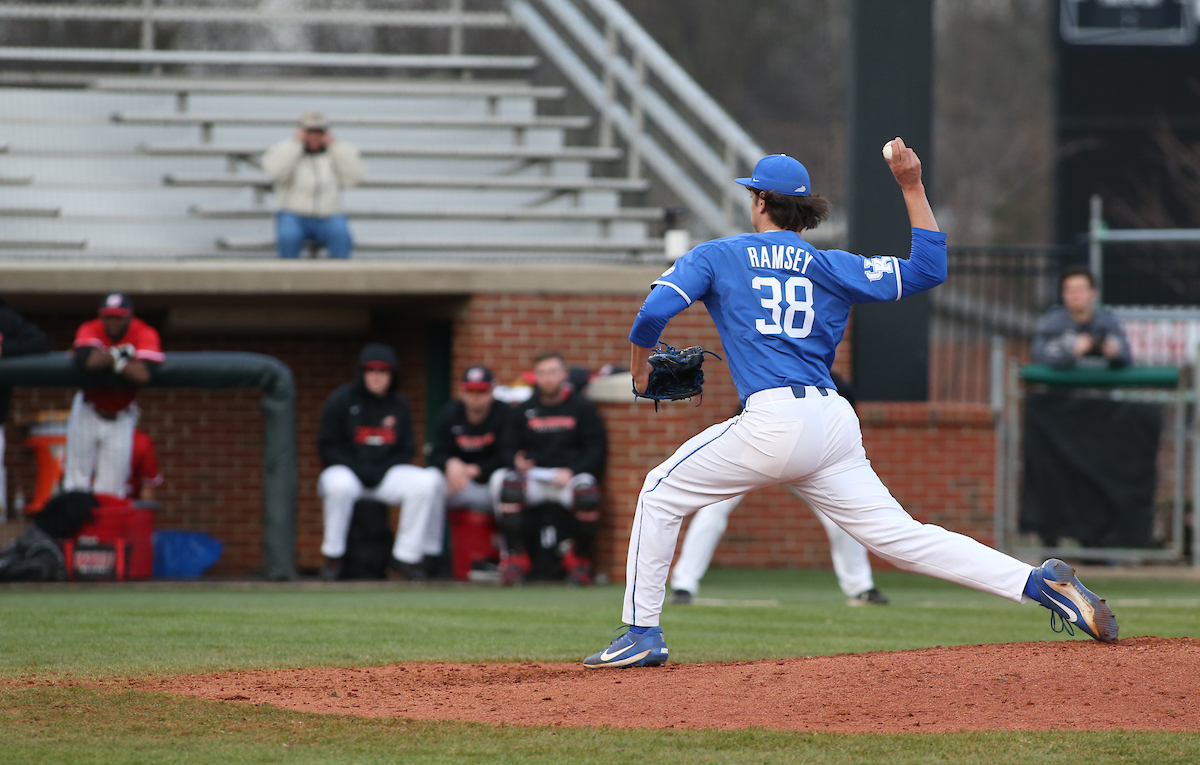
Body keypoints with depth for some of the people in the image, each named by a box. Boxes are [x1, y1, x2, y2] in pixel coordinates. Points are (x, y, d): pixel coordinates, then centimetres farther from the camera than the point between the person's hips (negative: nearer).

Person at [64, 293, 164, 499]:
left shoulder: (145, 335, -17)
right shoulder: (90, 330, -15)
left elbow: (144, 374, -35)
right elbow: (86, 361, -38)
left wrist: (109, 358, -28)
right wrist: (120, 354, -28)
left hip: (121, 418, 0)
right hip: (88, 411, 0)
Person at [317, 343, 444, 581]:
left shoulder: (398, 405, 8)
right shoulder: (341, 400, -3)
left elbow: (406, 450, 11)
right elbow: (328, 447, -5)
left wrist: (381, 471, -9)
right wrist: (361, 471, -17)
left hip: (386, 473, 4)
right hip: (344, 470, -4)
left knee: (426, 482, -21)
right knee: (340, 486, -39)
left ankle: (406, 557, -16)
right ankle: (332, 557, -22)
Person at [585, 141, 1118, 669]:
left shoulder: (716, 256, 9)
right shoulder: (831, 268, 18)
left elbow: (653, 312, -2)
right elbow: (928, 269, 16)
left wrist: (640, 367, 17)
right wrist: (911, 187, 19)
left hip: (774, 423, -5)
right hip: (836, 424, 5)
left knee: (662, 493, 12)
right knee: (900, 537, 3)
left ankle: (642, 634, 6)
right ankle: (1040, 582, -11)